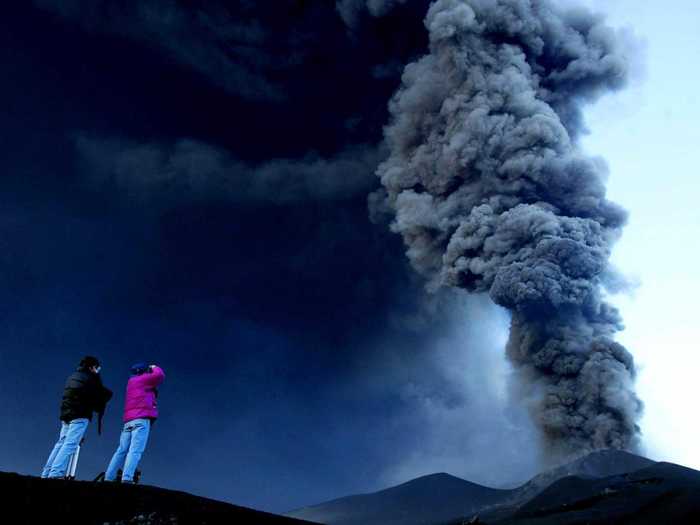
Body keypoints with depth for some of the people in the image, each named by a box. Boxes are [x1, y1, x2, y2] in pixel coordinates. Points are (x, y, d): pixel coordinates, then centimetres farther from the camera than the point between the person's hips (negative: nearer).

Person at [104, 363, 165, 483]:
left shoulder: (131, 382, 27)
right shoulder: (142, 379, 6)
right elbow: (160, 376, -5)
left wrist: (151, 370, 33)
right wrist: (155, 368, 15)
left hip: (128, 420, 8)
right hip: (141, 419, -8)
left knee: (121, 450, 5)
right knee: (135, 450, -16)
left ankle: (108, 478, -1)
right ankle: (126, 478, -28)